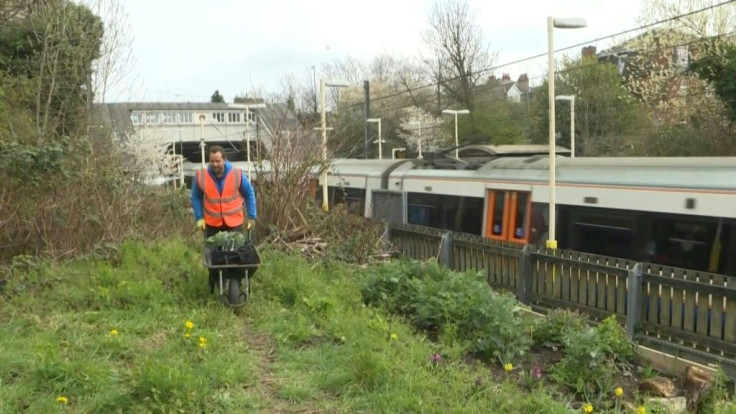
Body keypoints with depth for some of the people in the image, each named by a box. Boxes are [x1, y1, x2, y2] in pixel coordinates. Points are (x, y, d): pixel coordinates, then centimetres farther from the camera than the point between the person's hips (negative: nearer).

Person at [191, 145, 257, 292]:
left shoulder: (237, 174, -15)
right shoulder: (201, 177, -13)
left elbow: (249, 194, -1)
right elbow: (196, 197, 4)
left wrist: (252, 216, -1)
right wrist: (199, 217, -2)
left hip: (234, 222, -1)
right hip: (211, 223, 1)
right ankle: (213, 284, 28)